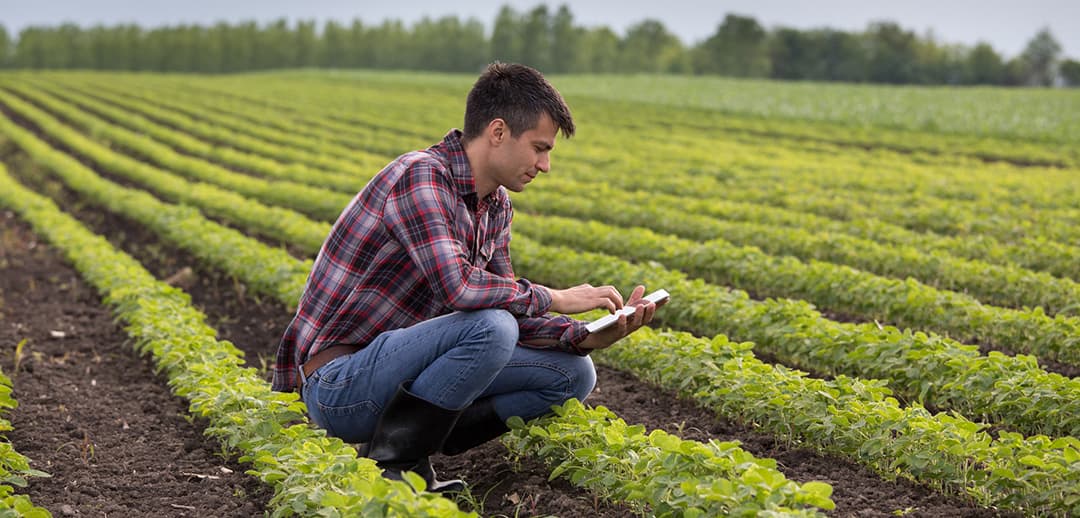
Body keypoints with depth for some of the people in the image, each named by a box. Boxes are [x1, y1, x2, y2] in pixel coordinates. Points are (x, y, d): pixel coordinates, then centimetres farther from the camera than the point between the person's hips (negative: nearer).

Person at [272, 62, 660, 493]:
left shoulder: (495, 206, 8)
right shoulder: (420, 177, -21)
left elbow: (506, 310, 8)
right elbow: (457, 287, -34)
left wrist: (589, 337, -7)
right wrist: (552, 298, -20)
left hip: (397, 369, 9)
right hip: (338, 387, -9)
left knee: (574, 374, 3)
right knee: (491, 326, -32)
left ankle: (419, 440, -1)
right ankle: (389, 464, -16)